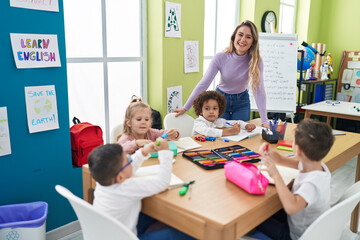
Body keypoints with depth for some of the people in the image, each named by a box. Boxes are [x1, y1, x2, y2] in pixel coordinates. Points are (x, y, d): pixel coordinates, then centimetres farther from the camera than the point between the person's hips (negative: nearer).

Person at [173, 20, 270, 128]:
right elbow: (203, 84, -19)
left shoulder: (256, 61, -19)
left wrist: (264, 121, -29)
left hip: (241, 101, 1)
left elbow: (258, 90, -23)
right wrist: (185, 108, -22)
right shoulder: (220, 58, -20)